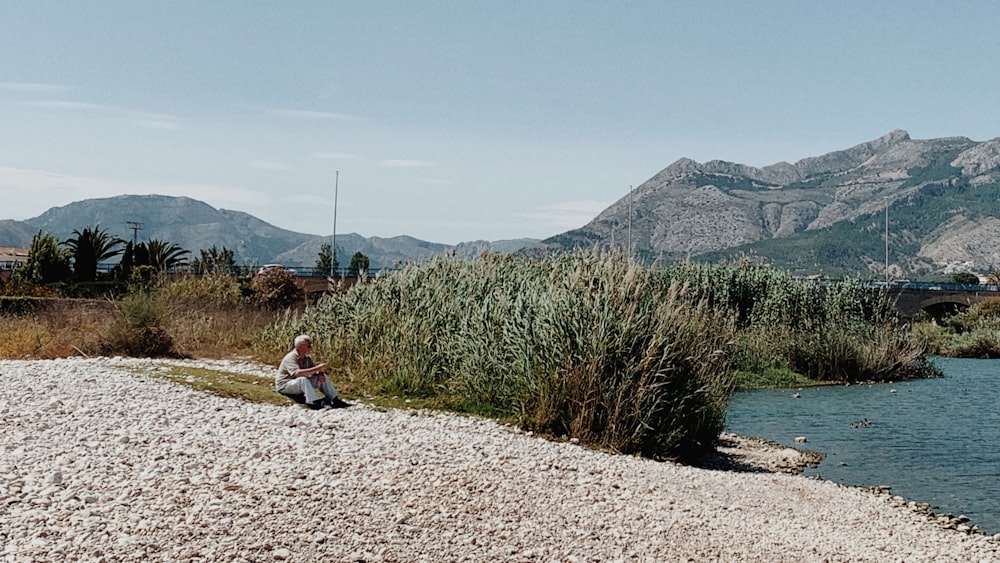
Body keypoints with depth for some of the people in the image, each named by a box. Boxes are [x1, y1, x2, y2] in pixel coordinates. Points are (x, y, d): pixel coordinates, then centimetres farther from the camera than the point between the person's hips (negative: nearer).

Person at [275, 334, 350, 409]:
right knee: (302, 379, -37)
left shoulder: (307, 358, 4)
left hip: (301, 385, 8)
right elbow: (297, 373, -38)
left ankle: (335, 400, -9)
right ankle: (315, 402, -46)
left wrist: (320, 374, -20)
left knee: (323, 377, -3)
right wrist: (316, 368, -40)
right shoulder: (290, 358, -22)